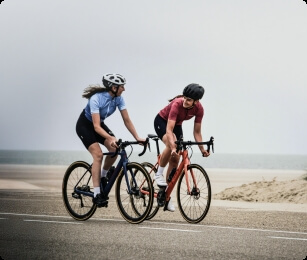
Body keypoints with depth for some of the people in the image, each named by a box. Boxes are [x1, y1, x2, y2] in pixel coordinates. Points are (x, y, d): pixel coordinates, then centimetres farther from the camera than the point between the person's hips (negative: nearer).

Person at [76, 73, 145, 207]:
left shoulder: (118, 98, -14)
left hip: (99, 124, 6)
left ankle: (103, 177, 9)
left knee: (115, 149, -17)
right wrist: (111, 138, -51)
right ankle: (97, 194, -23)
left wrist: (137, 137, -20)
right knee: (98, 154, -23)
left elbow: (127, 120, -10)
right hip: (85, 126, -6)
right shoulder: (96, 99, -33)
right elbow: (96, 126, -38)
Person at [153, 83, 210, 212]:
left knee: (175, 160, -1)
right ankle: (159, 174, -16)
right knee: (170, 145, -36)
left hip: (177, 125, 5)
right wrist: (173, 148, -55)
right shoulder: (177, 104, -37)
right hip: (161, 121, -5)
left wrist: (202, 149, -22)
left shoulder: (199, 109, -22)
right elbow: (169, 130, -43)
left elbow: (197, 131, -12)